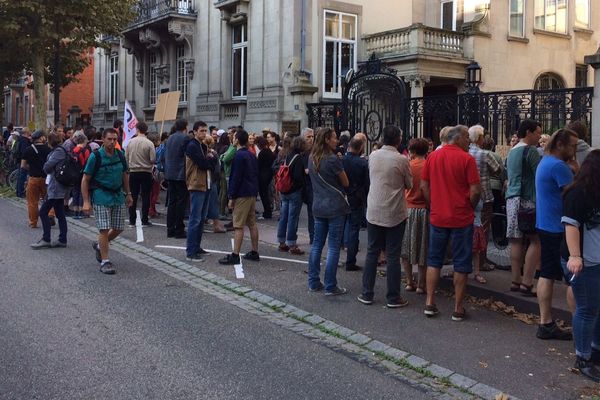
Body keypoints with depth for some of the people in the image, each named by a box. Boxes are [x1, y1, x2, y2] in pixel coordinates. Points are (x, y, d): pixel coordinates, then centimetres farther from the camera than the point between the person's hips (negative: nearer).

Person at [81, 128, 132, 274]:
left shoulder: (120, 155, 4)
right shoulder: (96, 156, -9)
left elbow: (125, 174, 18)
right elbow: (85, 179, -7)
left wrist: (128, 194, 16)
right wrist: (86, 201, -12)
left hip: (118, 195, 5)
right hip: (101, 196, -5)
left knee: (119, 228, 8)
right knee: (104, 229, -6)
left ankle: (99, 246, 34)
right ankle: (105, 261, 3)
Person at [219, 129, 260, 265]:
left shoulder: (239, 156, -14)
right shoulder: (252, 155, 14)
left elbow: (235, 178, -16)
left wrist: (231, 197, -12)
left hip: (242, 195, -9)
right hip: (253, 194, 9)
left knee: (238, 226, -8)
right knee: (252, 224, 13)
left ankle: (235, 255, -8)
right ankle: (254, 252, 18)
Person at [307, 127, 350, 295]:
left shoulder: (311, 159, 6)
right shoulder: (333, 160, -15)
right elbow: (346, 183, -6)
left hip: (318, 206, 7)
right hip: (335, 207, -7)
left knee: (317, 244, 13)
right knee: (333, 247, -1)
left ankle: (313, 283, 19)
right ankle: (330, 286, 2)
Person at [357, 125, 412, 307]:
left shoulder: (373, 156, -1)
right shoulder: (402, 160, -12)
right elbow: (409, 185, 0)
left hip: (373, 212, 3)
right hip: (395, 214, -3)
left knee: (372, 253, 12)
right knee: (393, 256, 3)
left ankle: (367, 294, 16)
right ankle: (393, 298, 9)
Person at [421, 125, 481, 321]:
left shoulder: (432, 157, 3)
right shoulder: (466, 158, -11)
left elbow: (424, 186, 6)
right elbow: (475, 191, -14)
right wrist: (470, 208, 3)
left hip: (437, 217, 4)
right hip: (461, 218, -4)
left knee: (434, 260, 14)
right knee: (461, 264, 6)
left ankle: (430, 303, 15)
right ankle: (458, 308, 10)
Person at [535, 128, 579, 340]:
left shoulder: (544, 162, 14)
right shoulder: (558, 166, -17)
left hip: (545, 226, 10)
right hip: (560, 229, -10)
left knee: (547, 275, 10)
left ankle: (545, 323, 15)